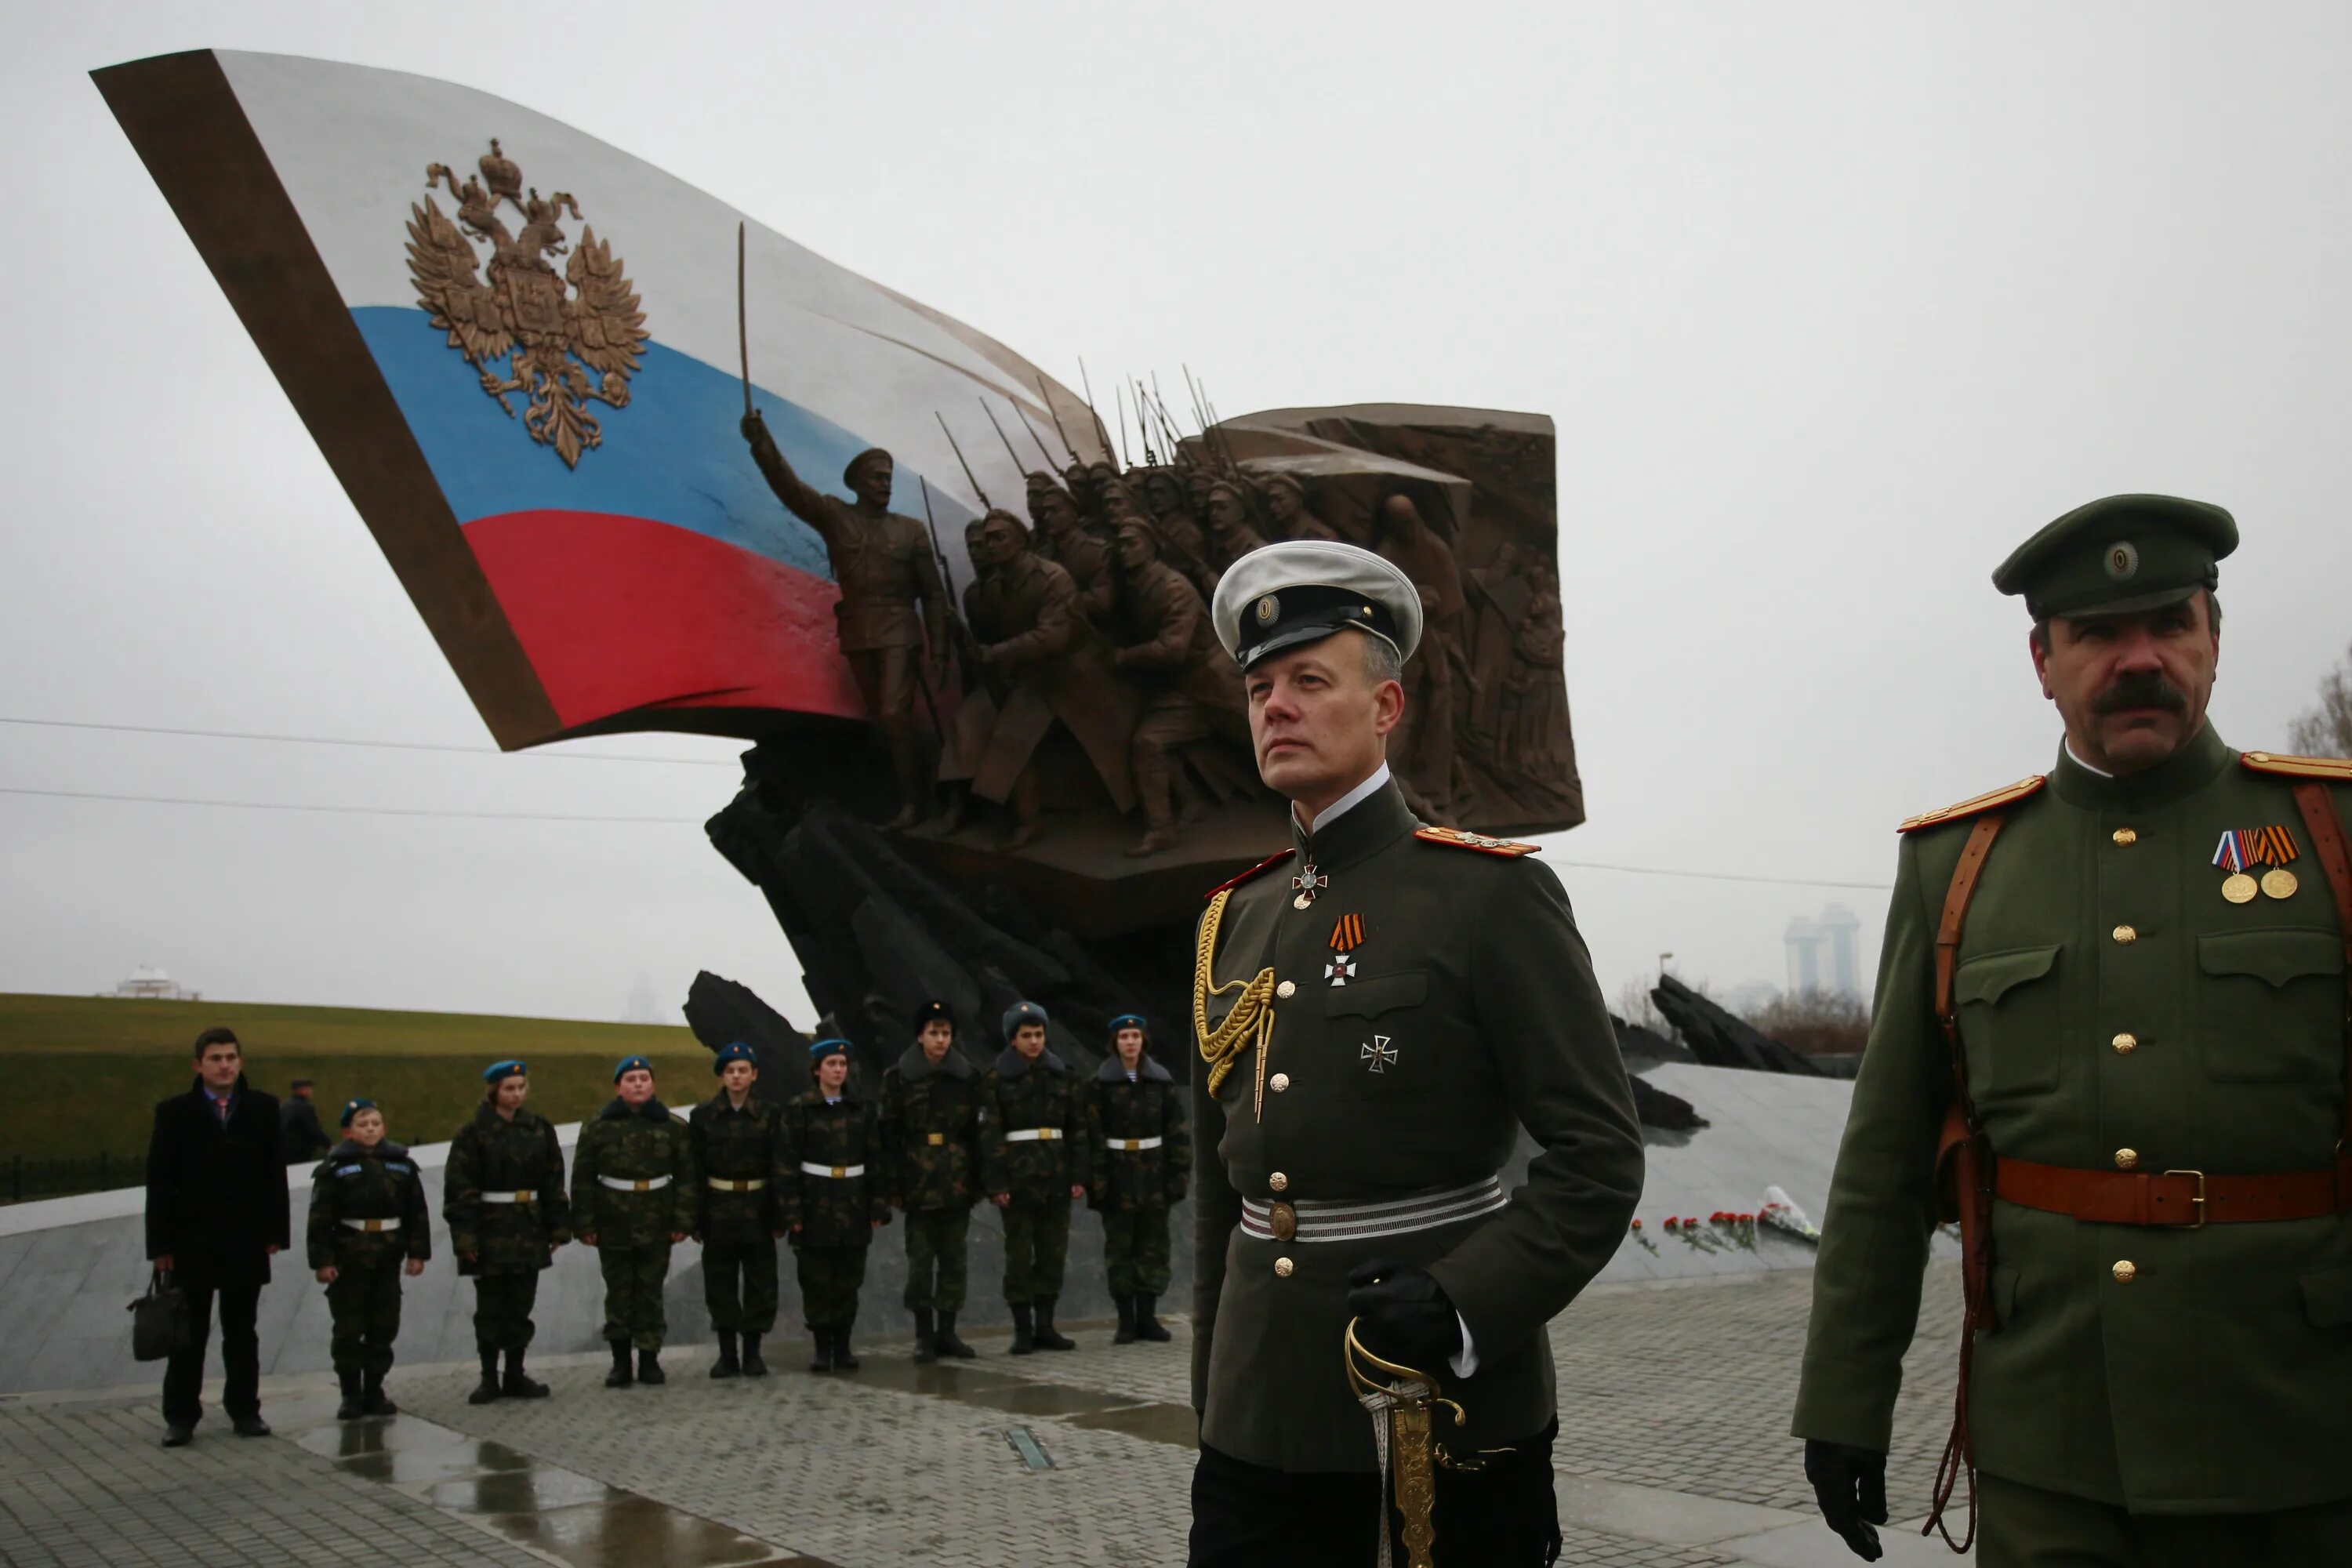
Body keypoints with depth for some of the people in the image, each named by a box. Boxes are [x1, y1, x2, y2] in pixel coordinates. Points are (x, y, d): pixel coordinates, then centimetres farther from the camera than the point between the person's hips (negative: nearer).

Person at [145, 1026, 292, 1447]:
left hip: (246, 1242, 1)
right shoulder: (174, 1112, -1)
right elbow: (160, 1183, -3)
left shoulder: (263, 1109, 2)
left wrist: (274, 1233, -3)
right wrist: (161, 1244, -7)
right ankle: (180, 1417, 14)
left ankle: (244, 1410, 18)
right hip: (192, 1243, -1)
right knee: (188, 1334, 6)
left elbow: (275, 1175, 1)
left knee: (242, 1332, 10)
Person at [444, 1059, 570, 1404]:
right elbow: (459, 1188, -10)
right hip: (490, 1230, -4)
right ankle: (489, 1378, 15)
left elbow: (553, 1182, 9)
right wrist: (464, 1234, -16)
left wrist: (558, 1227, 6)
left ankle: (515, 1376, 19)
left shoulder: (539, 1128, 6)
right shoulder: (473, 1133, -7)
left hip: (529, 1231, 4)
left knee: (521, 1307, 8)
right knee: (490, 1308, 4)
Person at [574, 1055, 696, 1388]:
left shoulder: (672, 1126, 2)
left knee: (651, 1293, 5)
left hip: (656, 1226, 0)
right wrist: (586, 1224, -4)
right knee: (618, 1293, 6)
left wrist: (682, 1221, -4)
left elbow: (687, 1177, 2)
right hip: (613, 1226, 0)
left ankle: (649, 1359, 14)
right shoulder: (597, 1126, -1)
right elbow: (583, 1179, 0)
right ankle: (620, 1362, 15)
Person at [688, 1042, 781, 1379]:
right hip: (718, 1209, 0)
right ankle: (727, 1353, 15)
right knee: (720, 1283, 6)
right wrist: (695, 1218, -5)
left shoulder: (768, 1115, 0)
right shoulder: (703, 1115, 1)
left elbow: (780, 1169, 0)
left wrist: (779, 1217, -5)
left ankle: (753, 1351, 15)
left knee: (760, 1281, 4)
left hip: (757, 1209, 0)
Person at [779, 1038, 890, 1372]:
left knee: (849, 1279, 6)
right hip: (815, 1206, -3)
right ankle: (822, 1345, 13)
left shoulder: (861, 1110, 7)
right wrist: (792, 1213, -11)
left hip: (853, 1207, 3)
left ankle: (843, 1345, 16)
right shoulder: (799, 1110, -3)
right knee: (816, 1280, 2)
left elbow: (875, 1162, 7)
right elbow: (787, 1164, -6)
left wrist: (878, 1207, 3)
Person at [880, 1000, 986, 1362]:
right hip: (919, 1182, -3)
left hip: (957, 1181, 3)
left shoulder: (967, 1077, 7)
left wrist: (977, 1181, 4)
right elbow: (890, 1134, -3)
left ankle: (947, 1331, 16)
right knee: (920, 1258, 1)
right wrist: (894, 1185, -8)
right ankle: (924, 1335, 10)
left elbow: (975, 1132, 8)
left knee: (954, 1259, 6)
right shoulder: (897, 1077, -1)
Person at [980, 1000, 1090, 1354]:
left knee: (1053, 1252, 7)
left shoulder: (1063, 1074, 7)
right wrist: (995, 1183, -13)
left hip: (1056, 1177, 4)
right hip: (1018, 1176, -4)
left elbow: (1078, 1127, 7)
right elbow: (989, 1134, -7)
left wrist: (1079, 1176, 1)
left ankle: (1045, 1326, 17)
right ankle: (1022, 1330, 8)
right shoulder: (997, 1078, -3)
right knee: (1019, 1254, 1)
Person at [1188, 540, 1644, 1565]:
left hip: (1452, 1413, -4)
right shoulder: (1233, 921, 10)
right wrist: (1211, 1397, 15)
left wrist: (1463, 1307, -21)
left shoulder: (1492, 895, -7)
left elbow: (1599, 1158, -10)